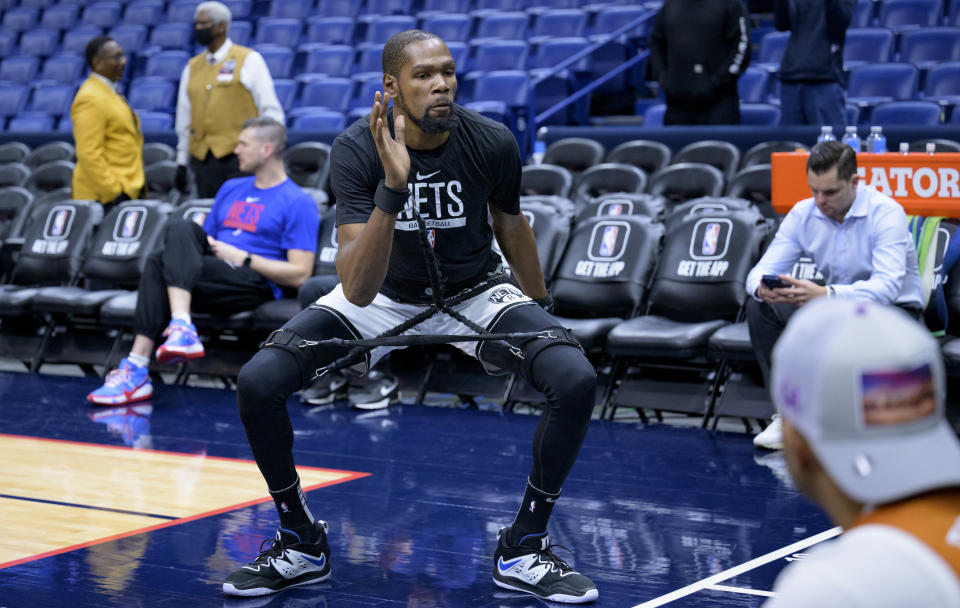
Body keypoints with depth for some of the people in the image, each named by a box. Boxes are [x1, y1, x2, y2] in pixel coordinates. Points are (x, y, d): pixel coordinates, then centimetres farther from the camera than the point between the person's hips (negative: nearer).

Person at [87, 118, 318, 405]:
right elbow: (207, 239, 30)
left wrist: (242, 257, -10)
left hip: (255, 283, -7)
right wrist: (207, 246, 5)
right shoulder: (232, 189, 25)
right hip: (209, 276, 7)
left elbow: (300, 275, -8)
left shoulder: (298, 202, 0)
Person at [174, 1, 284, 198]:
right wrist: (181, 162, 17)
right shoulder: (192, 67, 15)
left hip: (240, 155, -5)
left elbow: (270, 111, -1)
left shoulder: (249, 60, 1)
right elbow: (184, 119, 20)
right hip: (203, 158, 5)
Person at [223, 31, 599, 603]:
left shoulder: (493, 142, -20)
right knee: (257, 382, -19)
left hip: (475, 293, 1)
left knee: (576, 380, -25)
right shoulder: (357, 148, -25)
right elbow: (358, 291, -34)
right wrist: (393, 187, -47)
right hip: (382, 296, 0)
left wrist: (540, 308, 18)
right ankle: (302, 545, 5)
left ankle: (523, 549, -4)